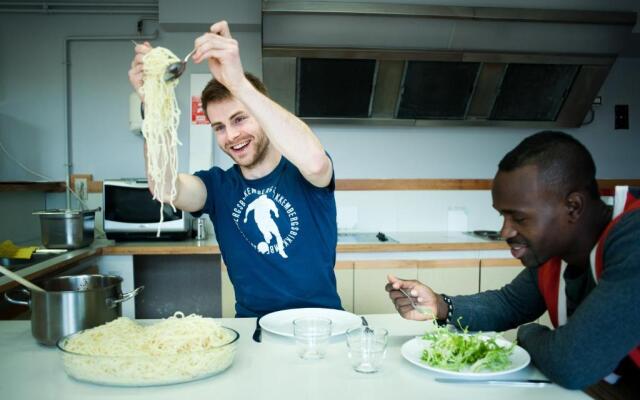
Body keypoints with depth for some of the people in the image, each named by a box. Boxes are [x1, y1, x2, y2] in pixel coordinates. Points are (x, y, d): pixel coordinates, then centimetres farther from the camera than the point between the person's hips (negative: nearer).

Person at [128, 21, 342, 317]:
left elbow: (314, 161, -28)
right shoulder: (218, 186, 5)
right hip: (253, 326, 2)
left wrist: (238, 82, -31)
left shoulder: (302, 175, -3)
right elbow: (166, 190, -15)